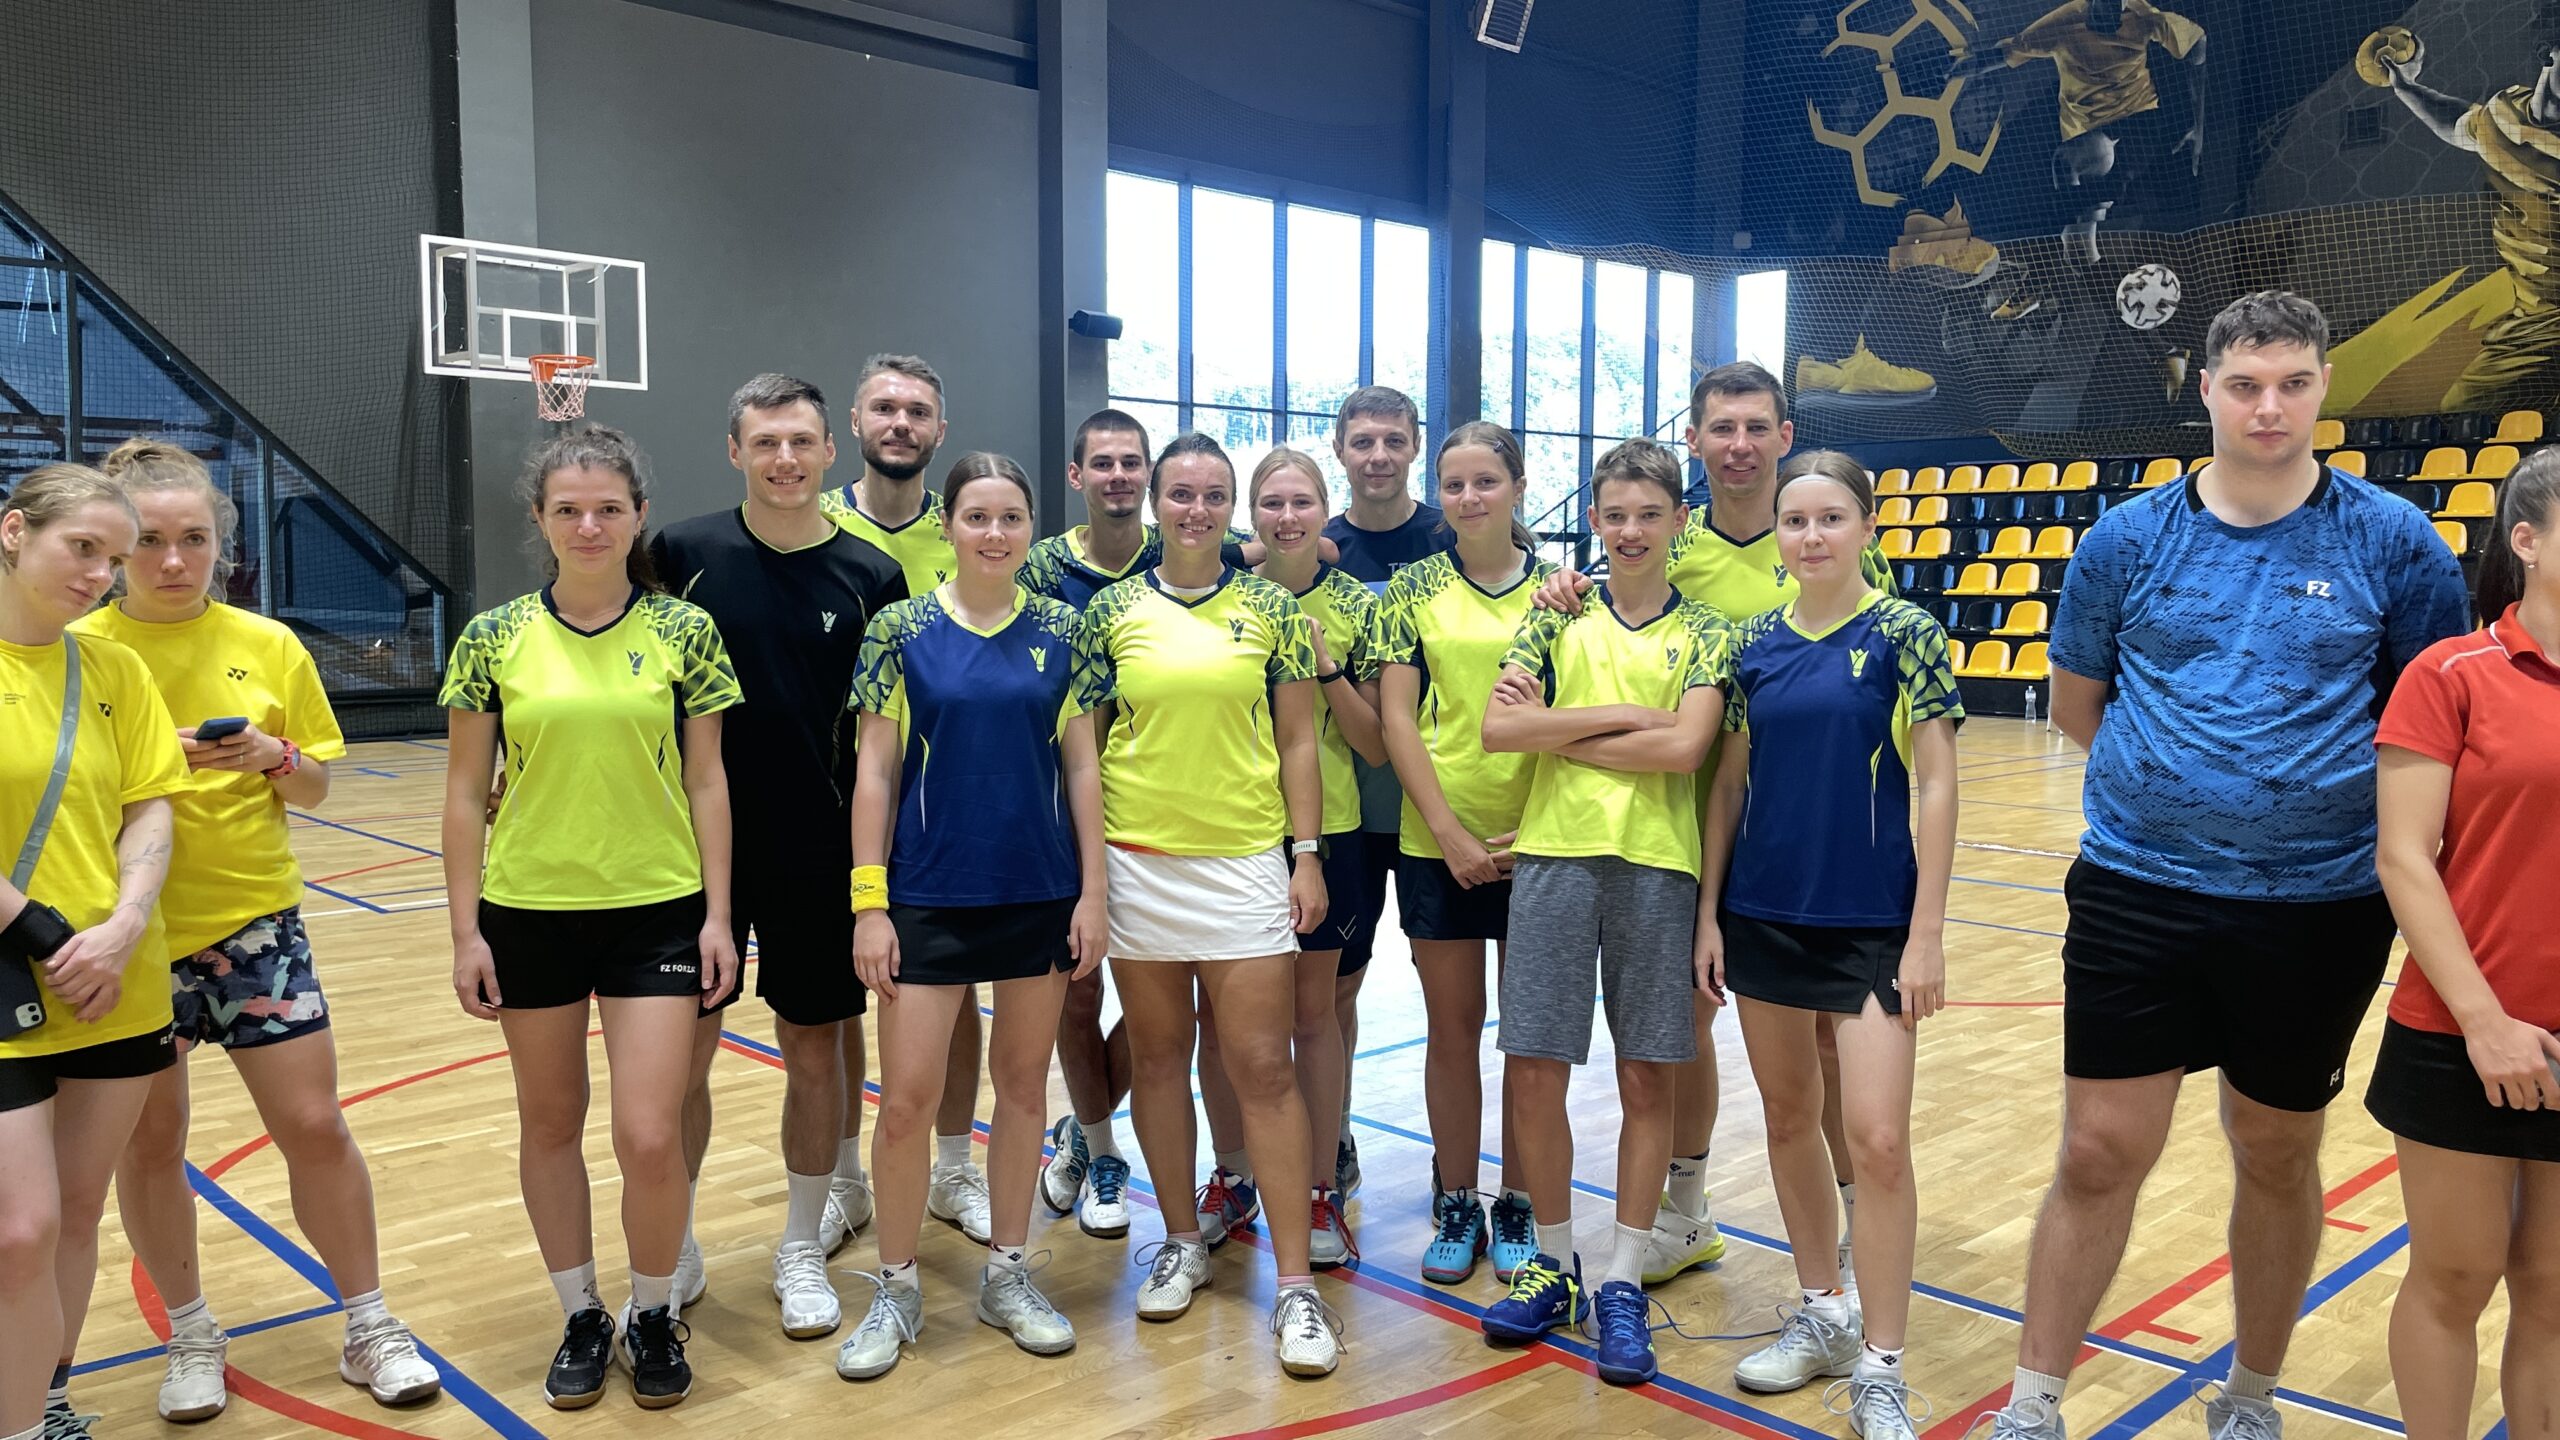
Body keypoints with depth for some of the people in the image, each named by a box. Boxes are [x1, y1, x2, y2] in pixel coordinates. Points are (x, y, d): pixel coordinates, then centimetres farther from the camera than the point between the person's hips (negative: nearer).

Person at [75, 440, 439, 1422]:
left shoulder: (268, 646, 1)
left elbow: (314, 790, 7)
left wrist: (275, 756, -14)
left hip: (253, 918, 1)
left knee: (314, 1125, 2)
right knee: (149, 1140, 11)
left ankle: (371, 1328, 17)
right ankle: (192, 1337, 31)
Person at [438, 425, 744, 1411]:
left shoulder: (684, 631, -2)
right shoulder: (494, 639, -1)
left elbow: (706, 783, 2)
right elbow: (465, 793, 3)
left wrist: (717, 914, -2)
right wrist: (466, 930, 0)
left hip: (659, 913, -1)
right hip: (530, 913, 2)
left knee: (650, 1136, -4)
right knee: (550, 1125, 13)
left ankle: (653, 1314, 22)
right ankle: (581, 1317, 33)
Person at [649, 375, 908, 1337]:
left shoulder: (871, 578, -1)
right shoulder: (681, 553, -3)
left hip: (817, 853, 0)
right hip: (695, 844, 0)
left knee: (814, 1049, 9)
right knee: (681, 1051, 7)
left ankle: (803, 1251, 27)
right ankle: (670, 1253, 26)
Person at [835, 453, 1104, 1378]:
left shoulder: (1060, 631, 2)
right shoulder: (902, 630, -3)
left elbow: (1082, 767, 3)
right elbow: (875, 771, -3)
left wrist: (1092, 891, -1)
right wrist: (869, 902, -7)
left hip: (1041, 894, 2)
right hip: (929, 895, -2)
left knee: (1023, 1083, 11)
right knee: (906, 1098, -1)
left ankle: (1007, 1275, 28)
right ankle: (896, 1291, 19)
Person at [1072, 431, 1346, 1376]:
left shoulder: (1272, 609, 3)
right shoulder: (1112, 611, 3)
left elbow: (1296, 740, 4)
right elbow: (1083, 742, 7)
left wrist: (1307, 854, -2)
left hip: (1248, 861, -1)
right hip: (1136, 862, 2)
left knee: (1262, 1066, -2)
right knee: (1157, 1056, 11)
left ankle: (1295, 1281, 5)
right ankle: (1182, 1242, 28)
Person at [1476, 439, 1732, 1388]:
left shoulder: (1705, 632, 5)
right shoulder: (1558, 616, 9)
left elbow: (1683, 748, -11)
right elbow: (1497, 729, -5)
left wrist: (1556, 729, -7)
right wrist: (1625, 713, -10)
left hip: (1656, 865, -1)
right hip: (1555, 856, 1)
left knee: (1646, 1079, 5)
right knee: (1533, 1070, 2)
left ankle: (1622, 1283, 18)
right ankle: (1554, 1263, 22)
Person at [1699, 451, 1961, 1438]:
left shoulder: (1904, 634, -6)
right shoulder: (1755, 642, 5)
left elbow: (1936, 786, -7)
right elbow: (1729, 783, 8)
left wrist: (1927, 932, -11)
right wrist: (1709, 911, 5)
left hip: (1872, 920, -4)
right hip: (1763, 913, 4)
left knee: (1878, 1138, -6)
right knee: (1788, 1116, 13)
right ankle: (1822, 1314, 31)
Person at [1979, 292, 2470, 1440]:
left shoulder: (2392, 541, -1)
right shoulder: (2126, 540, 1)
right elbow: (2075, 702, 13)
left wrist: (2322, 788, 1)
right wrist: (2173, 787, 9)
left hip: (2319, 905, 0)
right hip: (2137, 891, 0)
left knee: (2277, 1158, 14)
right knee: (2100, 1154, 1)